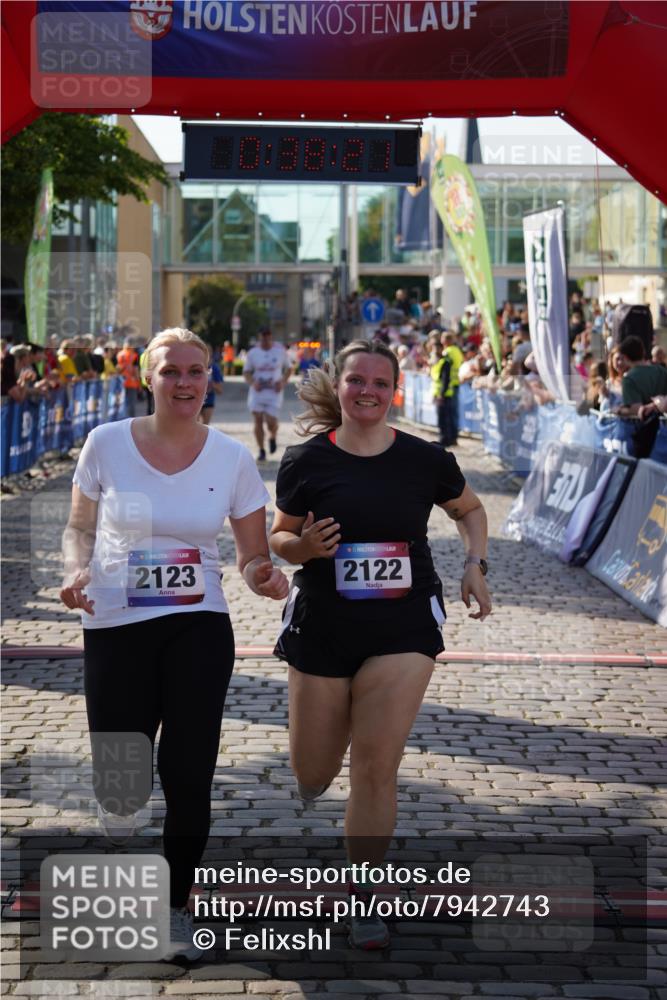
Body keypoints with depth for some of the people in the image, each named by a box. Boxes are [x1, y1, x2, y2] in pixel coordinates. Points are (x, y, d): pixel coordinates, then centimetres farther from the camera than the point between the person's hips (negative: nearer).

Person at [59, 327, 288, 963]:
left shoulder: (230, 457, 0)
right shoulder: (106, 444, -3)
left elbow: (253, 558, 5)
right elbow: (80, 529, 8)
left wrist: (265, 578, -17)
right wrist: (76, 571, -12)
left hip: (199, 630, 0)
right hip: (114, 630, 0)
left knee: (188, 777, -3)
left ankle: (177, 906, 19)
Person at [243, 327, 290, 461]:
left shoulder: (280, 351, 1)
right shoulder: (252, 353, 2)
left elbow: (287, 369, 11)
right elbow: (246, 372, 8)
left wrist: (283, 382, -6)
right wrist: (252, 382, -12)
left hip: (274, 392, -1)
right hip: (257, 391, 1)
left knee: (271, 422, -9)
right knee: (258, 421, -3)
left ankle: (273, 438, 25)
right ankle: (261, 450, 8)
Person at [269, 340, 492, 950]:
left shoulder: (425, 460, -2)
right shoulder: (306, 462, -5)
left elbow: (469, 510, 16)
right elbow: (278, 538, 4)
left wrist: (474, 566, 1)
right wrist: (303, 546, -18)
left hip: (403, 629, 0)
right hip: (322, 626, 0)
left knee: (376, 767, -8)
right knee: (313, 775, 8)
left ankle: (360, 898, 8)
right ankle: (313, 773, 49)